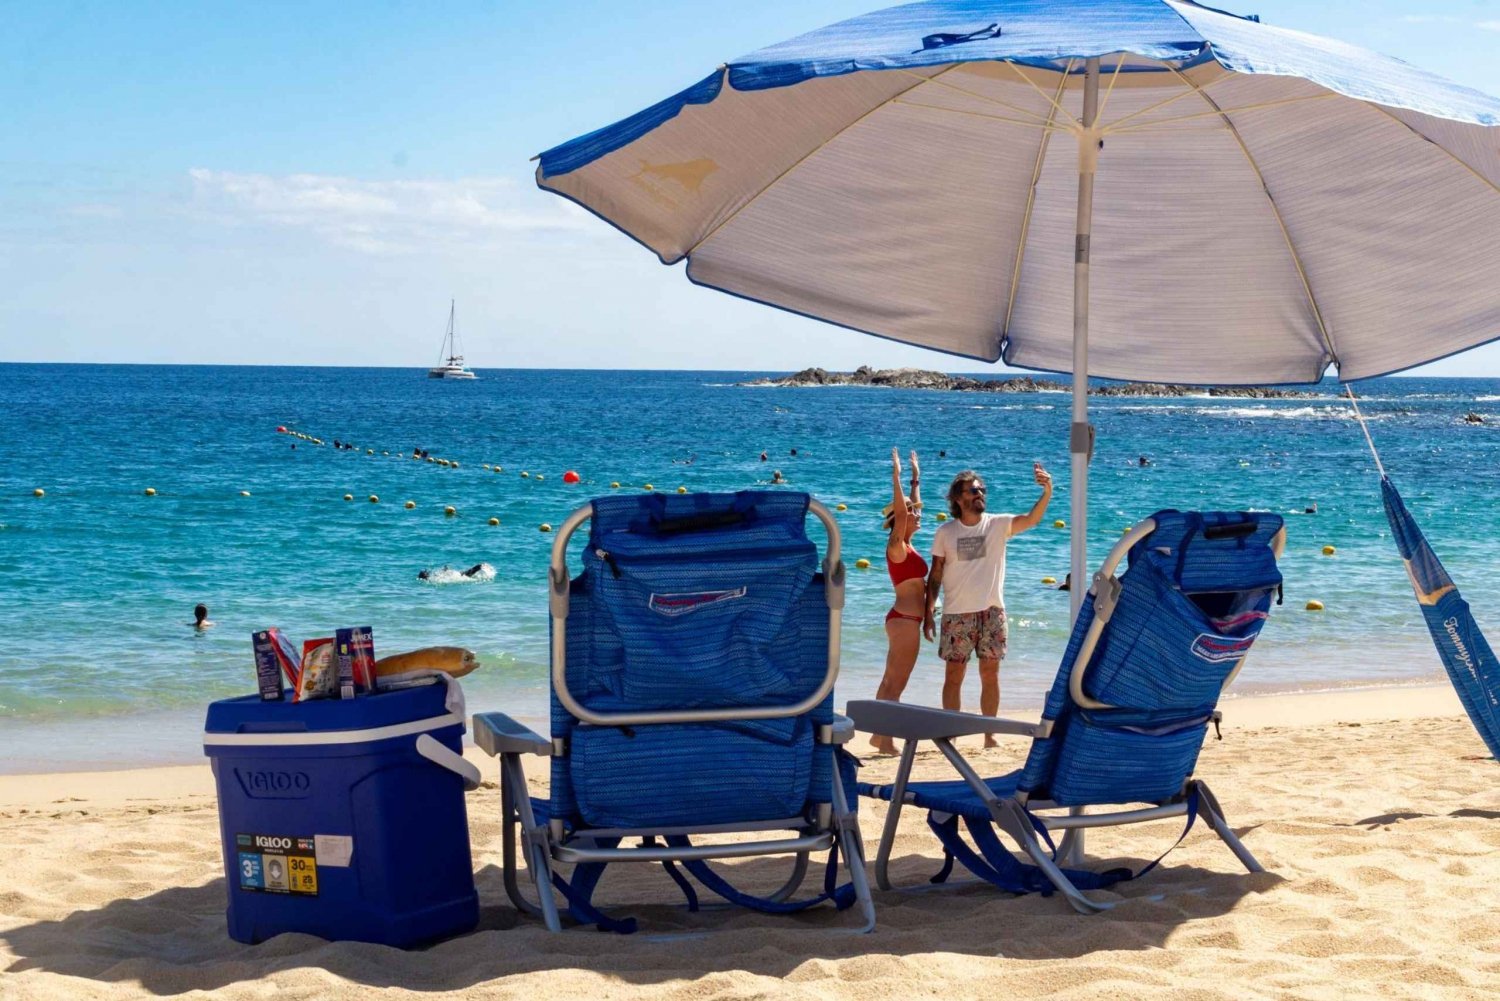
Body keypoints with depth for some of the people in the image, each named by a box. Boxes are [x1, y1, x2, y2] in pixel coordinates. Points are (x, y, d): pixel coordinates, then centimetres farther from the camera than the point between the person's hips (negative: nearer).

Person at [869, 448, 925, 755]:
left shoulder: (906, 545, 11)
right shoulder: (897, 546, -12)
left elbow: (911, 504, 22)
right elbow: (900, 510, -25)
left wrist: (916, 477, 26)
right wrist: (896, 476, -29)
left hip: (903, 618, 9)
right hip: (905, 619, -9)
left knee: (890, 681, 13)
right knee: (896, 685, -6)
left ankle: (879, 736, 19)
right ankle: (886, 740, -4)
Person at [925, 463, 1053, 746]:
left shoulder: (998, 525, -1)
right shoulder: (945, 532, 1)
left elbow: (1031, 519, -18)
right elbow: (935, 575, 4)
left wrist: (1047, 493, -35)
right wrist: (928, 613, -1)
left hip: (991, 611, 1)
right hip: (956, 614, 0)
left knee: (990, 675, 4)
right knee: (954, 675, 3)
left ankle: (989, 735, 13)